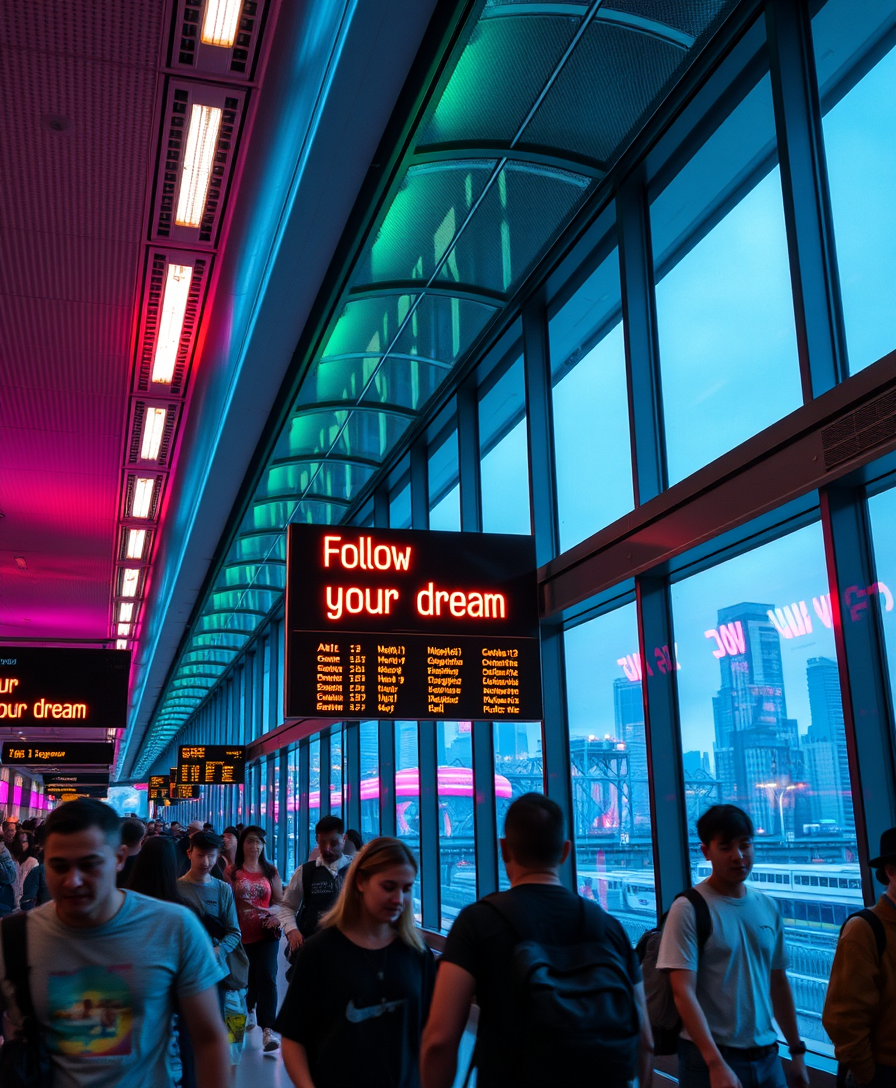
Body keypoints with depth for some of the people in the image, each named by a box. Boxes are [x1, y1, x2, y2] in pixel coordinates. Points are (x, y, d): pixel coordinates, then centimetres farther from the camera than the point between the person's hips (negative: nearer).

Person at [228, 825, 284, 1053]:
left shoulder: (270, 871, 5)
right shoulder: (232, 871, 1)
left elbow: (280, 900, 8)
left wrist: (276, 917, -10)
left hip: (266, 933, 0)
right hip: (242, 933, 0)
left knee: (267, 977, -14)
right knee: (247, 976, 15)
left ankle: (267, 1030, -15)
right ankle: (250, 1010, 45)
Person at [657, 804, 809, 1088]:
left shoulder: (768, 908, 5)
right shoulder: (688, 909, -13)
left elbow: (779, 983, 13)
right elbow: (683, 993, -17)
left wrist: (797, 1051, 12)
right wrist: (716, 1064, -23)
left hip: (766, 1055, 5)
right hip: (709, 1057, -5)